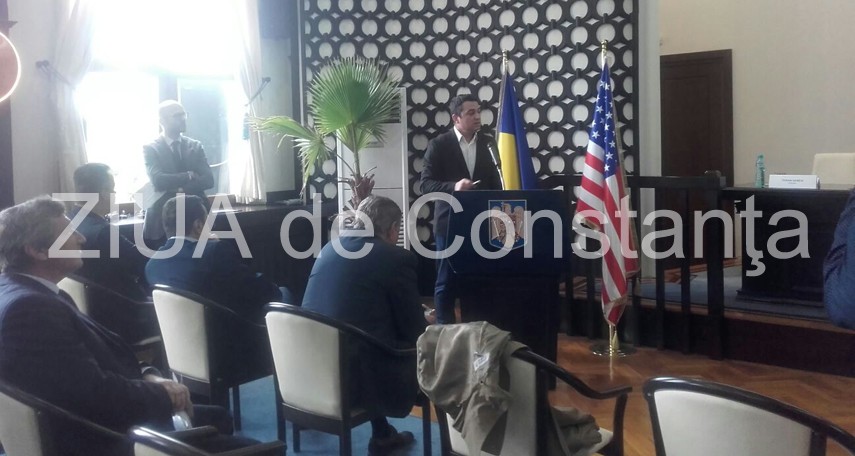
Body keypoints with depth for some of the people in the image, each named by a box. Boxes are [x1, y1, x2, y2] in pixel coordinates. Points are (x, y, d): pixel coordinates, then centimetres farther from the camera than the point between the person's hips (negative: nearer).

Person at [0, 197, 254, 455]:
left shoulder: (27, 292, 8)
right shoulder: (29, 306, -26)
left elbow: (101, 354, 11)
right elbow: (95, 393, -29)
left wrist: (147, 375, -6)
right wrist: (163, 395, -13)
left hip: (100, 423, 11)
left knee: (217, 418, 24)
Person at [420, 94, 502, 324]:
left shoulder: (488, 143, 7)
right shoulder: (439, 145, -4)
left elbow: (495, 183, 11)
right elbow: (426, 185, -8)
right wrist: (453, 187, -24)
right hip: (450, 223, -3)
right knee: (447, 282, 3)